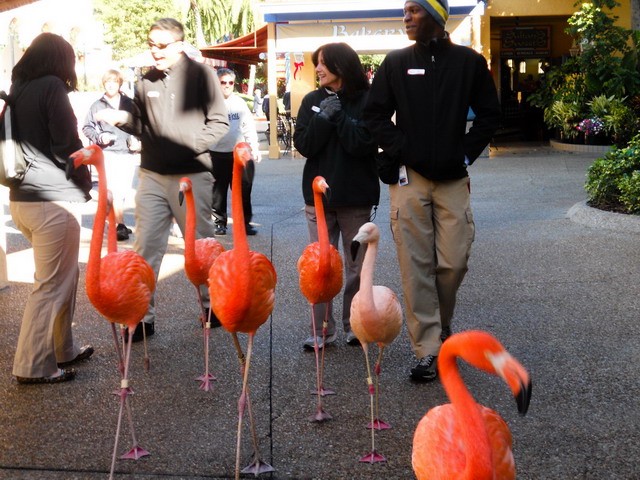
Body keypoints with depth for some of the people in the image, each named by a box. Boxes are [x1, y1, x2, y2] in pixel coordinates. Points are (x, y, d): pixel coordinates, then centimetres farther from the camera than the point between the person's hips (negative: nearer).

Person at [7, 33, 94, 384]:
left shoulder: (17, 91, 15)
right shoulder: (51, 86, -9)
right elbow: (66, 145, -13)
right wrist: (87, 183, 3)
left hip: (21, 198, 9)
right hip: (54, 200, -9)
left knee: (65, 275, 19)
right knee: (52, 284, -2)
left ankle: (62, 350, 26)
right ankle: (33, 366, 1)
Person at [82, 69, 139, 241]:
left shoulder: (129, 104, 11)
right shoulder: (97, 106, 6)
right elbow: (87, 127, 10)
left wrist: (135, 140, 1)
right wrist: (99, 137, -6)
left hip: (127, 153, 3)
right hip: (107, 153, -2)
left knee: (123, 192, 4)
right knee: (114, 191, -12)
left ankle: (115, 222, 19)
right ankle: (120, 226, -11)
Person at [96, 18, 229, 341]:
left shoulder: (200, 74, -4)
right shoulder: (147, 81, 8)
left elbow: (219, 123, -6)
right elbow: (143, 127, 16)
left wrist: (191, 145, -18)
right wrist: (122, 120, -3)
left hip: (192, 177, -4)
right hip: (152, 177, 4)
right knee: (145, 248, 2)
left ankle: (212, 307, 26)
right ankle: (143, 317, 9)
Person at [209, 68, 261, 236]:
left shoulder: (240, 103, 8)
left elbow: (249, 127, 10)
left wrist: (254, 148, 4)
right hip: (217, 154, -2)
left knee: (243, 190, 4)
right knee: (218, 191, 5)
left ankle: (245, 222, 13)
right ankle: (219, 222, 16)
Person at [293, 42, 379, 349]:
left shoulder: (366, 102, -4)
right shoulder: (312, 101, 6)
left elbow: (362, 144, -16)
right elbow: (303, 145, -3)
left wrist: (338, 116, -13)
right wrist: (324, 118, -14)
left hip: (355, 197, -2)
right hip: (318, 196, 2)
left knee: (357, 266, 8)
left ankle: (355, 324, 20)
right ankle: (322, 329, 7)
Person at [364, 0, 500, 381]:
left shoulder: (469, 61, 4)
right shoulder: (396, 63, 5)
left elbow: (489, 115, 8)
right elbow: (376, 114, 5)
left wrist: (466, 152, -1)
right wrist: (401, 150, -6)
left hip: (453, 178, 0)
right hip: (409, 178, 0)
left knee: (454, 261, 0)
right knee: (416, 265, -4)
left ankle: (442, 323, 29)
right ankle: (428, 350, 0)